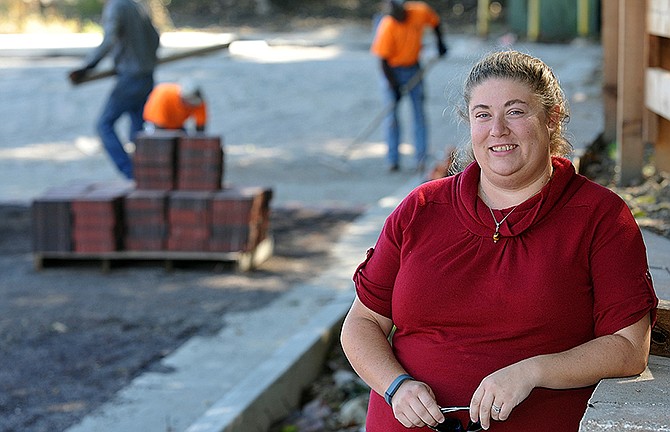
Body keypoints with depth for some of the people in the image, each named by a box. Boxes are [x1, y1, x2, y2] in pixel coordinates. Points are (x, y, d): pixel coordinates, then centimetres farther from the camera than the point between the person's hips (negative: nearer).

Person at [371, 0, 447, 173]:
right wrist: (394, 86, -21)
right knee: (391, 115, -3)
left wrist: (440, 43, 4)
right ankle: (393, 160, 4)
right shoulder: (386, 27, -25)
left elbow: (435, 22, 8)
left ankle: (421, 159, 6)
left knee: (419, 112, 2)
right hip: (393, 71, -3)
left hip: (413, 69, 3)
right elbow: (384, 61, -20)